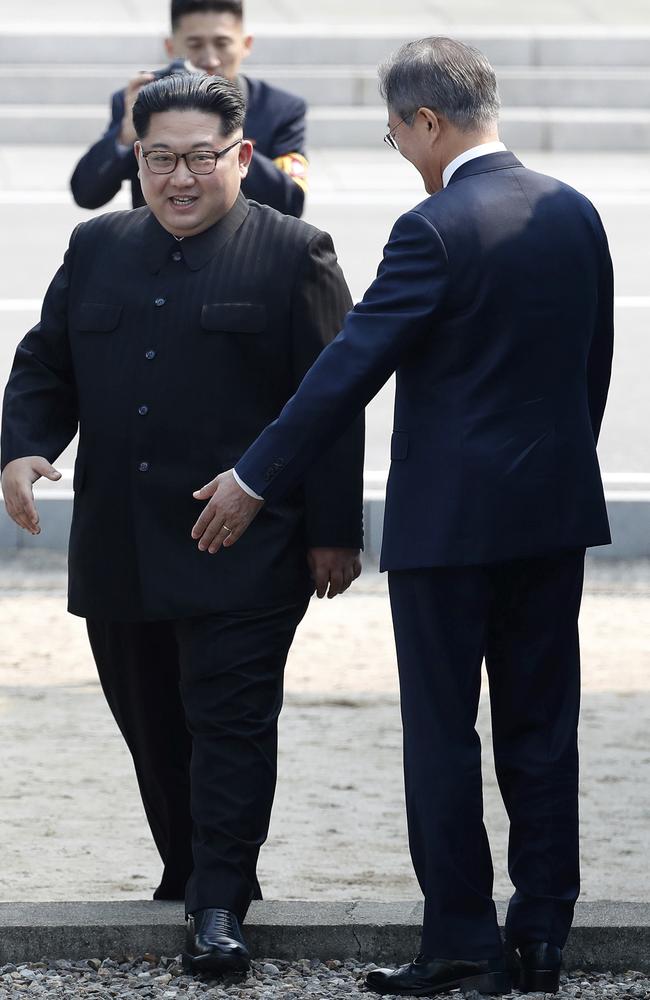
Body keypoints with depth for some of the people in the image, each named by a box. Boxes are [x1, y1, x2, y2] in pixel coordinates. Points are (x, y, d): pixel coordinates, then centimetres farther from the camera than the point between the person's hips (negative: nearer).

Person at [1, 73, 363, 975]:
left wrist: (333, 534, -7)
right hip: (119, 553, 5)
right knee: (152, 724, 12)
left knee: (230, 721, -7)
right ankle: (186, 874, 26)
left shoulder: (293, 255, -2)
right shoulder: (97, 250, 12)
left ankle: (219, 907, -6)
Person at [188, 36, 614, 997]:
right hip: (557, 516, 6)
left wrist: (256, 478, -8)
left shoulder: (436, 230, -16)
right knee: (542, 727, 10)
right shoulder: (576, 214, 5)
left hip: (451, 520, -6)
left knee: (443, 735, 2)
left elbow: (351, 365, -15)